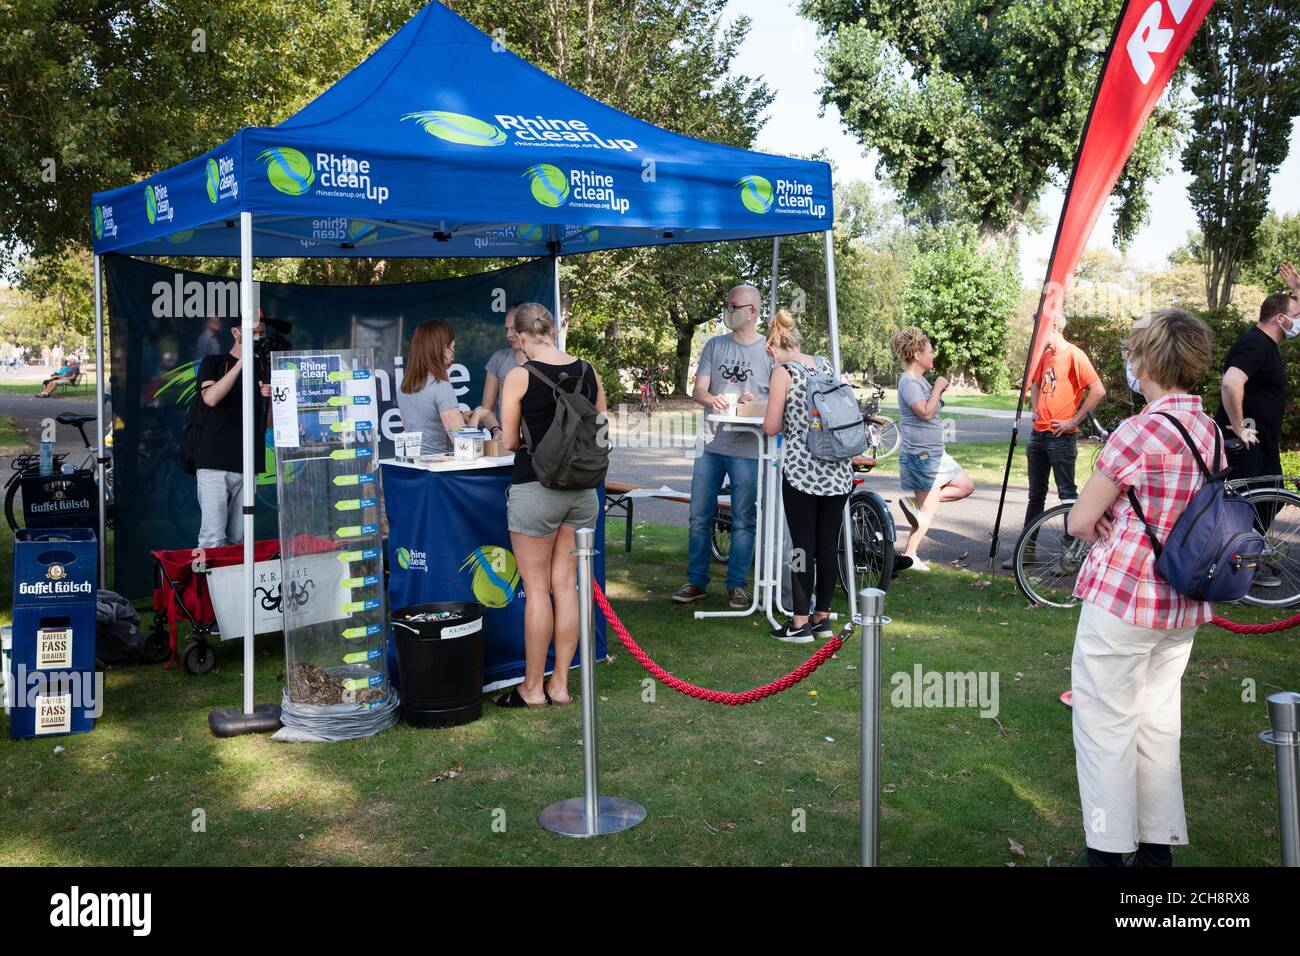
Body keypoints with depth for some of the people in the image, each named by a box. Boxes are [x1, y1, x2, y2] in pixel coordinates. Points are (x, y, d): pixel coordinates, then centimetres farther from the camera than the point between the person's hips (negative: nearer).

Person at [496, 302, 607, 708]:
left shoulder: (519, 377, -11)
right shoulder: (588, 373, 2)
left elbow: (509, 441, -6)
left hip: (535, 489, -5)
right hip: (582, 490, 5)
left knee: (537, 588, 4)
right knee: (566, 585, 11)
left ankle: (533, 687, 13)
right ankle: (560, 683, 18)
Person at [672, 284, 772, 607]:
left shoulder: (769, 351, 1)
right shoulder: (714, 345, 10)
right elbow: (698, 391, 4)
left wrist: (756, 403, -21)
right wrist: (713, 400, -19)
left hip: (747, 448, -3)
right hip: (710, 444, 3)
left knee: (743, 520, 3)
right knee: (699, 516, 7)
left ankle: (736, 584, 14)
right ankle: (696, 581, 17)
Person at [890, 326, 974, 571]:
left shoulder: (921, 380, 15)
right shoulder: (908, 381, -16)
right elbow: (926, 413, -24)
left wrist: (939, 391, 7)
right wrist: (938, 388, -15)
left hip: (935, 452, 10)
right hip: (920, 453, -10)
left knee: (966, 487, 13)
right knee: (929, 510, -5)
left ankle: (914, 500, 8)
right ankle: (909, 555, 5)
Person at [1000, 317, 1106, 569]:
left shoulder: (1073, 355, -13)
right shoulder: (1045, 356, 12)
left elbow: (1098, 390, -19)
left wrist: (1074, 420, -15)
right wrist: (1036, 410, 13)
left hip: (1061, 436, -8)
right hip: (1039, 433, 8)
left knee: (1067, 494, 0)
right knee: (1036, 495, 12)